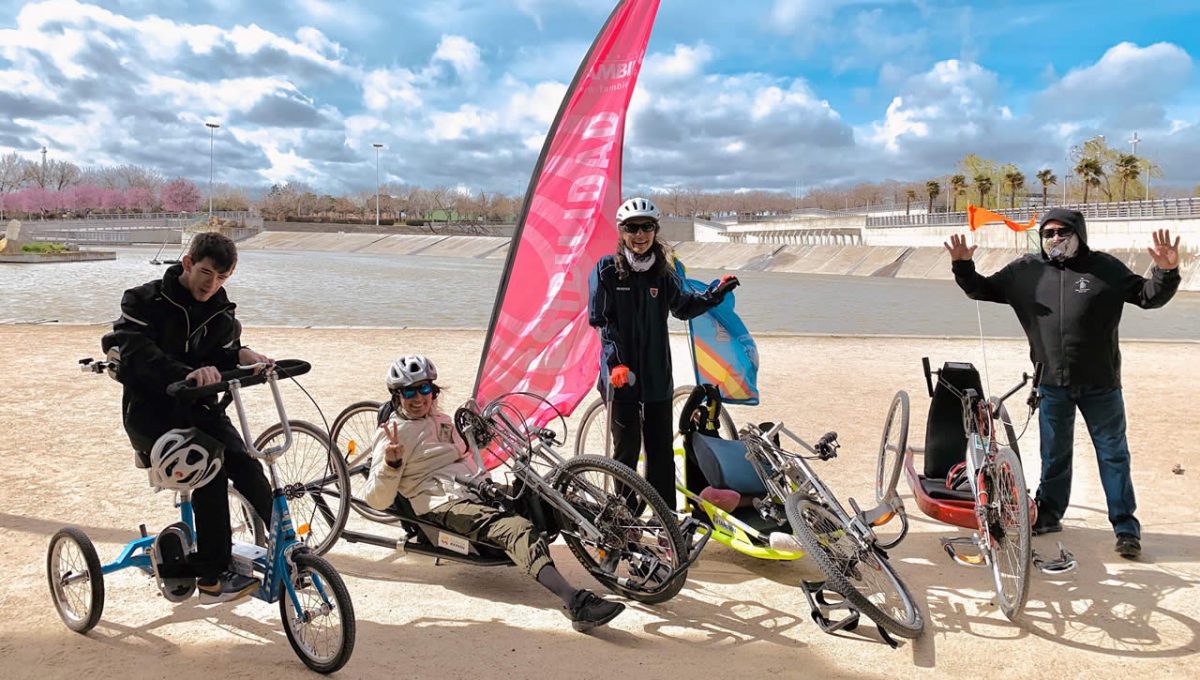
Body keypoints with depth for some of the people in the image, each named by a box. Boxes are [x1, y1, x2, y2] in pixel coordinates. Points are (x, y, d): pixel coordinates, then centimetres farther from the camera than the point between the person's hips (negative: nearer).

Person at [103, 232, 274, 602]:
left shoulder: (220, 312, 7)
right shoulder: (145, 301, -8)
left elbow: (221, 357, 3)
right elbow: (140, 356, -23)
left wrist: (241, 355, -21)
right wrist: (188, 373, -40)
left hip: (196, 407, 5)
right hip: (150, 411, -4)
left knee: (243, 461, -22)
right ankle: (212, 577, -22)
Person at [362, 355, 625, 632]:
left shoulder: (438, 418, 22)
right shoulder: (392, 433, 0)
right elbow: (377, 500, -8)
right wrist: (390, 463, -24)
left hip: (476, 490, 9)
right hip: (445, 504, -9)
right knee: (518, 529, -33)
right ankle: (576, 603, -48)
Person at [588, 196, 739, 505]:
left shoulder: (663, 272, 6)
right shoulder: (607, 269, -5)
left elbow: (683, 307, 19)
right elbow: (600, 319, -9)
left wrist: (715, 293, 5)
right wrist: (616, 361, -20)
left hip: (657, 373, 4)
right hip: (621, 372, -4)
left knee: (661, 447, 9)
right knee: (627, 445, 2)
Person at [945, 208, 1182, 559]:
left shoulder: (1104, 268, -1)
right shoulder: (1026, 270, 3)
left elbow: (1149, 297, -1)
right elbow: (983, 290, 7)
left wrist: (1166, 272, -18)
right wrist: (963, 267, -8)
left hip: (1100, 384, -2)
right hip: (1052, 383, 2)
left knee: (1113, 453, 6)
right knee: (1054, 453, 15)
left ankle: (1126, 527, 15)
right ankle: (1048, 514, 29)